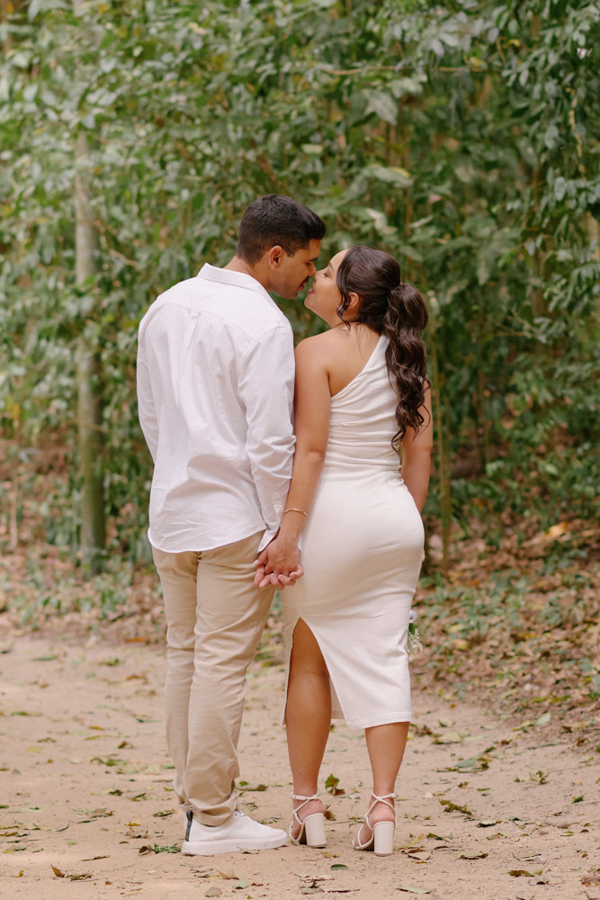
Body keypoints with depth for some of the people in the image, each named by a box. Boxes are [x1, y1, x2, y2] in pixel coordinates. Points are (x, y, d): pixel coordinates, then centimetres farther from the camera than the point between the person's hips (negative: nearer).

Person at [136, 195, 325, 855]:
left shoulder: (165, 308, 9)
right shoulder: (263, 325, -15)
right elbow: (270, 441, -17)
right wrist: (282, 532, -11)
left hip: (171, 512, 8)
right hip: (236, 517, -7)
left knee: (185, 658, 13)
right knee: (223, 664, -4)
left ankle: (194, 800, 19)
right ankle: (214, 819, 0)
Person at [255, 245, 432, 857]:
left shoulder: (318, 353, -10)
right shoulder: (404, 357, 9)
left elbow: (310, 448, -16)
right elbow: (420, 449, 9)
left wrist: (289, 530, -17)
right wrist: (410, 521, 16)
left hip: (333, 511, -5)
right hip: (395, 514, 5)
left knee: (309, 659, 7)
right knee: (383, 658, 4)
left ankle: (306, 806, 12)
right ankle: (382, 806, -3)